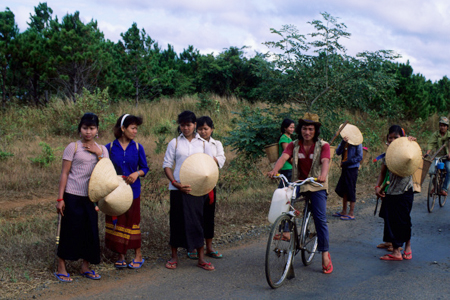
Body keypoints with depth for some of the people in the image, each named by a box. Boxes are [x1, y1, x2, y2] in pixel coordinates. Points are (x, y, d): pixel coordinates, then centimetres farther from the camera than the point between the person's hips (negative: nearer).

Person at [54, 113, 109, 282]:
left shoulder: (102, 150, 9)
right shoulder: (73, 147, -3)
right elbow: (64, 173, -5)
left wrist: (99, 154, -11)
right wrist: (60, 198, -9)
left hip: (91, 197, 4)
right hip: (72, 196, -4)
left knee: (90, 230, 6)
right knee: (70, 230, 0)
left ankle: (85, 267, 20)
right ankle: (61, 268, 12)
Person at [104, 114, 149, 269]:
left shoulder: (137, 147, 2)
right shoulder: (110, 147, -1)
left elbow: (144, 168, 6)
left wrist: (137, 173, -14)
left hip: (132, 190, 0)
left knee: (132, 222, 4)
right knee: (116, 222, 3)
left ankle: (138, 255, 19)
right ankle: (121, 256, 17)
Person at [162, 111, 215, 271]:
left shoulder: (203, 144, 7)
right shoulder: (174, 143, 4)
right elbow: (167, 165, 2)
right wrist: (175, 183, -12)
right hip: (178, 189, -1)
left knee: (197, 221, 3)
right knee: (177, 221, 4)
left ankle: (201, 258, 12)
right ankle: (174, 256, 18)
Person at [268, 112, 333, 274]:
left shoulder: (323, 146, -5)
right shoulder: (294, 145, 1)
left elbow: (325, 161, -23)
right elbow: (284, 157, -17)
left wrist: (323, 175, -45)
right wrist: (275, 170, -38)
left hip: (317, 186, -2)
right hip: (298, 184, 3)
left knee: (320, 219, -6)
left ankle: (325, 255, 2)